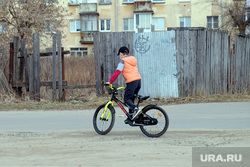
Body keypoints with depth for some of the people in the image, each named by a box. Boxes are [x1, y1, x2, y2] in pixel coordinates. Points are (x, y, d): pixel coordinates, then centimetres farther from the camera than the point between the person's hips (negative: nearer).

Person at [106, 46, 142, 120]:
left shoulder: (123, 62, -2)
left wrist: (110, 81, -5)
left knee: (126, 99, -3)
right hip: (138, 79, 8)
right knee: (131, 99, 14)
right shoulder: (133, 59, 22)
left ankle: (136, 109, -25)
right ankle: (131, 116, 15)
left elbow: (117, 72, -9)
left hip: (132, 81, -8)